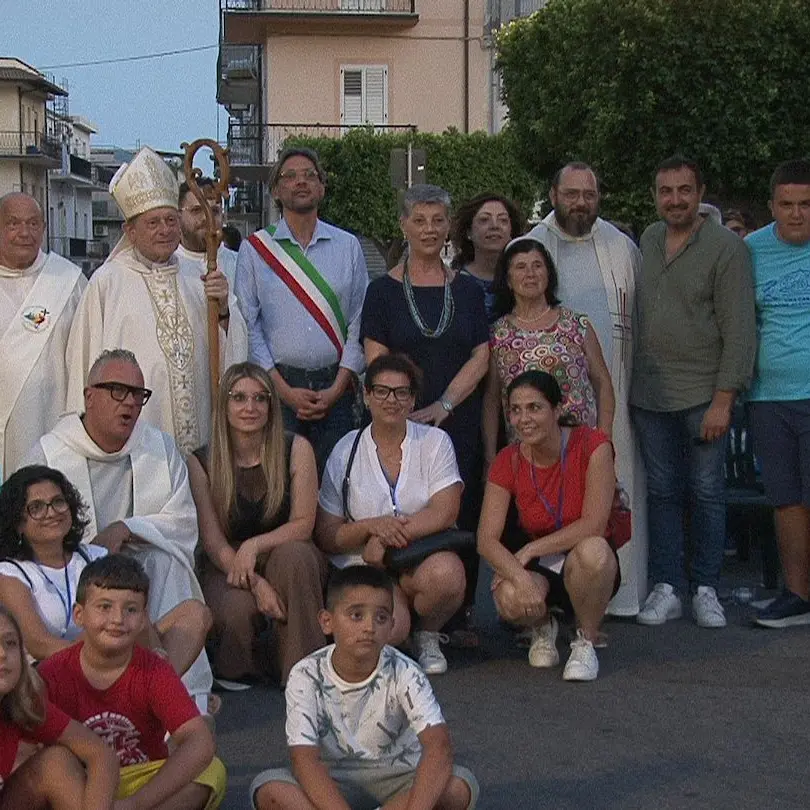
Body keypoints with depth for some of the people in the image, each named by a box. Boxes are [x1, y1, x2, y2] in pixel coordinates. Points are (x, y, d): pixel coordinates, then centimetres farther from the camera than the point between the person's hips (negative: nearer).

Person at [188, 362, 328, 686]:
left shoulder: (296, 449, -3)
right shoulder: (201, 463, -3)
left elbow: (303, 524, -6)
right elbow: (213, 542, -8)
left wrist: (255, 546, -24)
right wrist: (256, 584, -24)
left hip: (290, 560, 1)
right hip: (227, 566, -1)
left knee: (292, 554, -35)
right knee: (235, 609, -35)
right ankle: (233, 673, -3)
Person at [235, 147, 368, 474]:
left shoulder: (348, 246, 10)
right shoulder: (254, 248, 5)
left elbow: (359, 323, 6)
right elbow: (248, 326, 0)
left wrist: (337, 388, -4)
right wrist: (284, 390, -8)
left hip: (335, 388, 1)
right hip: (276, 383, -1)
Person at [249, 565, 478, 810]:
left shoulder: (404, 674, -17)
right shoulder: (306, 676, -15)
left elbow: (439, 745, -30)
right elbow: (304, 759, -24)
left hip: (396, 781, 0)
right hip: (333, 784, 0)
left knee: (460, 787, -29)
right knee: (269, 790, -30)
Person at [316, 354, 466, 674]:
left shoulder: (435, 442, 5)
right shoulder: (346, 452, 5)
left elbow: (444, 513, -8)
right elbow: (326, 536, 3)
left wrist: (387, 538, -18)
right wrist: (372, 527, -16)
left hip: (426, 554, 1)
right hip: (365, 566, -1)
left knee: (446, 574, -35)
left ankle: (427, 636, -2)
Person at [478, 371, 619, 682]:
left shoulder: (591, 445, -15)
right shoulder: (508, 462, -8)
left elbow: (594, 524, -22)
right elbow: (486, 539, -15)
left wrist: (530, 549, -24)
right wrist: (519, 576, -34)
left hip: (587, 566, -2)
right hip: (537, 568, 2)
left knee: (592, 550, -39)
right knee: (509, 599, -33)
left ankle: (585, 642, -10)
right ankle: (543, 627, 7)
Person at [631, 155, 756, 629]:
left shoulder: (726, 247, -7)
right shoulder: (647, 241, 10)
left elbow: (739, 330, -10)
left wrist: (723, 399, -15)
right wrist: (630, 379, 11)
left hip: (704, 394, -4)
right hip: (650, 393, 4)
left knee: (707, 494, 3)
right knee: (662, 492, 8)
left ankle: (707, 590, 14)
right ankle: (666, 590, 15)